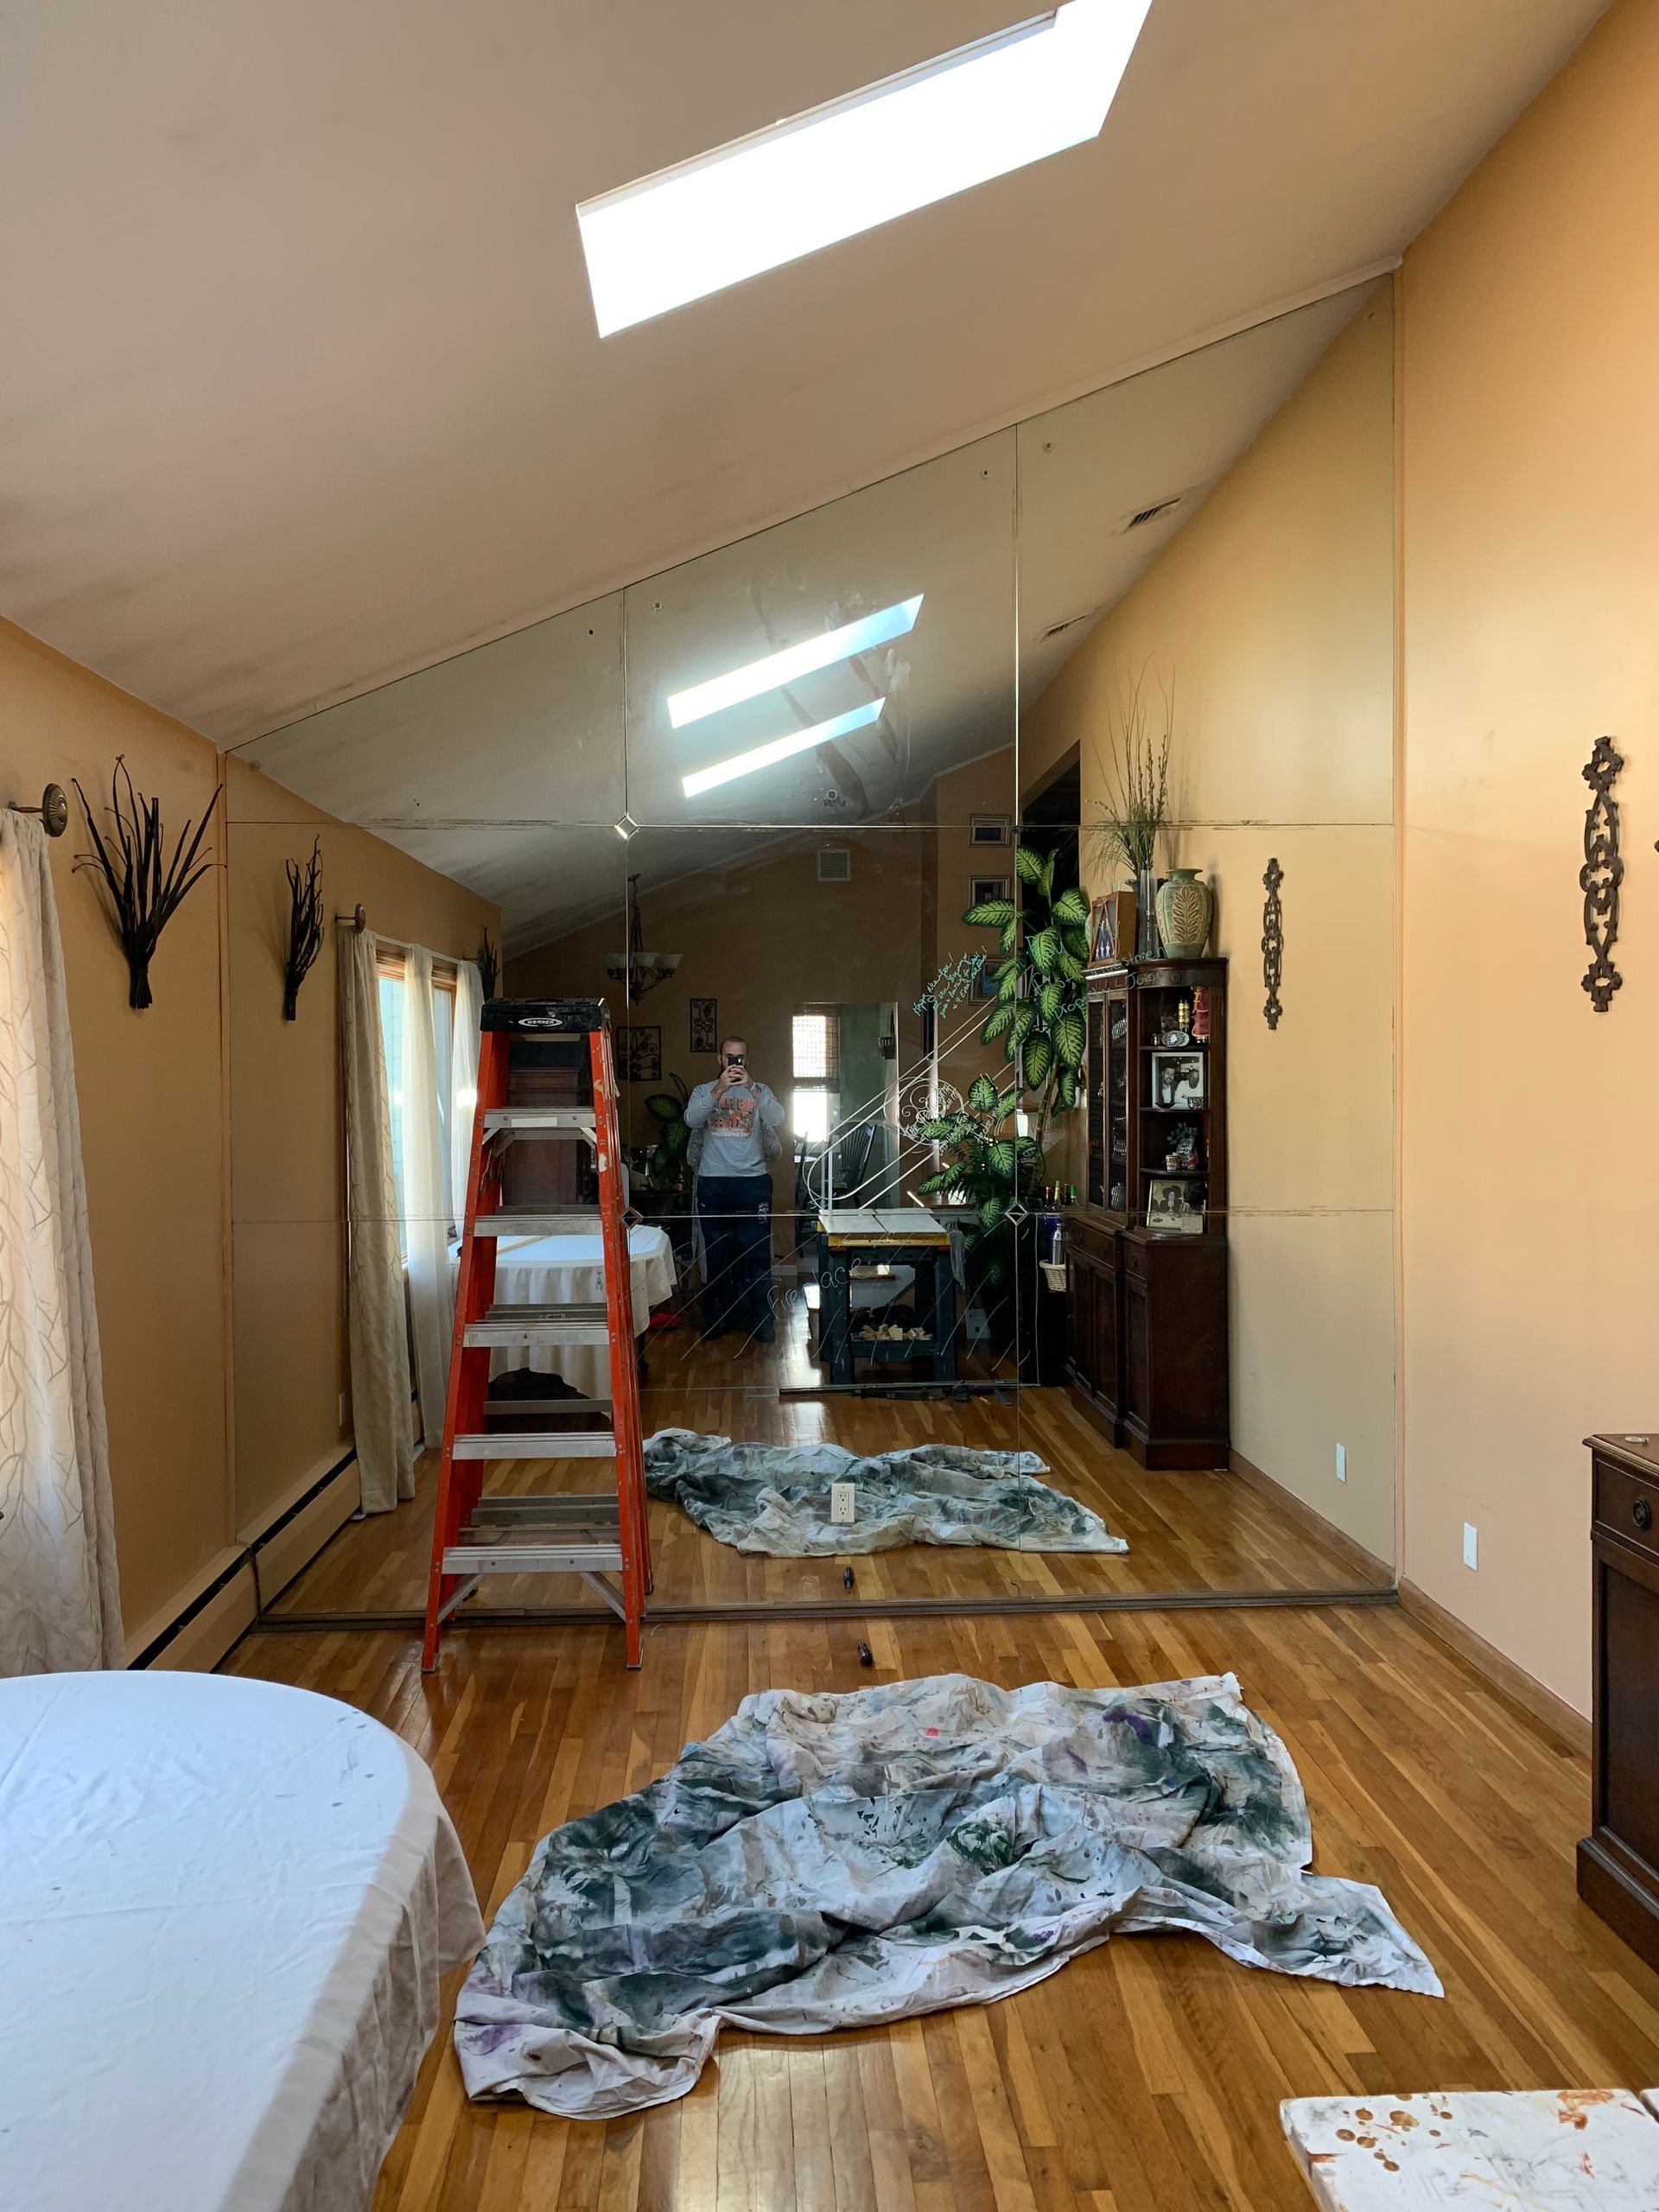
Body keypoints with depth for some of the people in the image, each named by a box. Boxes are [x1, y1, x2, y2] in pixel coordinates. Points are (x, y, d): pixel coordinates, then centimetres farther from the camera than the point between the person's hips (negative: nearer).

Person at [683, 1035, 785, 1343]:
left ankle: (761, 1322, 8)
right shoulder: (703, 1091, 7)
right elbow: (692, 1120, -14)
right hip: (713, 1183, 1)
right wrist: (719, 1089, -25)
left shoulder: (760, 1091, 6)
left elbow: (777, 1119, -13)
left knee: (757, 1253, 0)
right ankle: (715, 1320, 19)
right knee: (716, 1254, 8)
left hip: (753, 1182, -1)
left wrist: (751, 1086, -24)